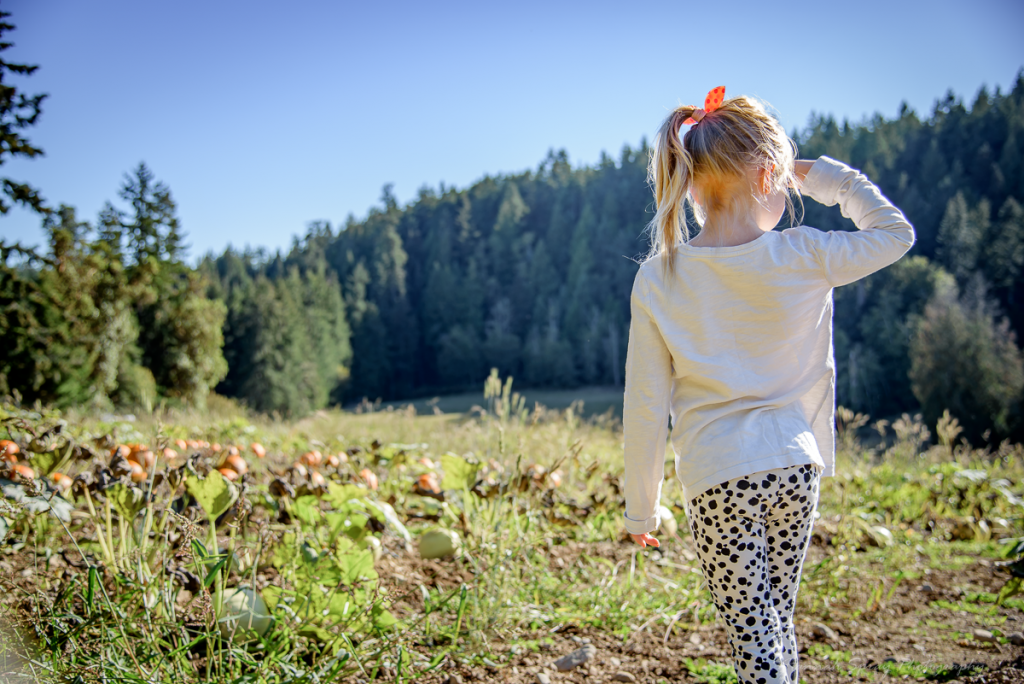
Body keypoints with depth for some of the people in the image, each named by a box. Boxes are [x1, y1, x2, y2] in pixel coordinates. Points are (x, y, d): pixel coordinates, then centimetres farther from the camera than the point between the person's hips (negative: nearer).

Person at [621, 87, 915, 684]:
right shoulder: (805, 259, -7)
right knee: (779, 619, 21)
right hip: (797, 466, 2)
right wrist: (822, 176, 13)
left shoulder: (659, 280, -8)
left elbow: (647, 407, -5)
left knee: (753, 633, 6)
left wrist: (642, 505, 6)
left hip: (717, 476, -2)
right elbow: (897, 232, 12)